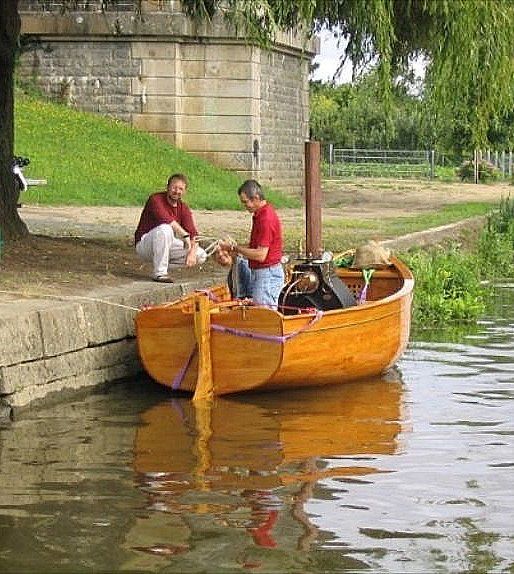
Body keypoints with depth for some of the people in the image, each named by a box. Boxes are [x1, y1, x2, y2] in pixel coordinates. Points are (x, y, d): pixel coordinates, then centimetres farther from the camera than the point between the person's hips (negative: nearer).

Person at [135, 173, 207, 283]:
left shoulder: (183, 208, 2)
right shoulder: (156, 199, -15)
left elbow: (193, 233, -6)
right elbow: (166, 220, -32)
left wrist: (192, 252, -23)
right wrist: (185, 235, -31)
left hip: (166, 246, 6)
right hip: (144, 245, -6)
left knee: (201, 256, -7)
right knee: (165, 229, -38)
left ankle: (163, 265, 0)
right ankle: (159, 273, -28)